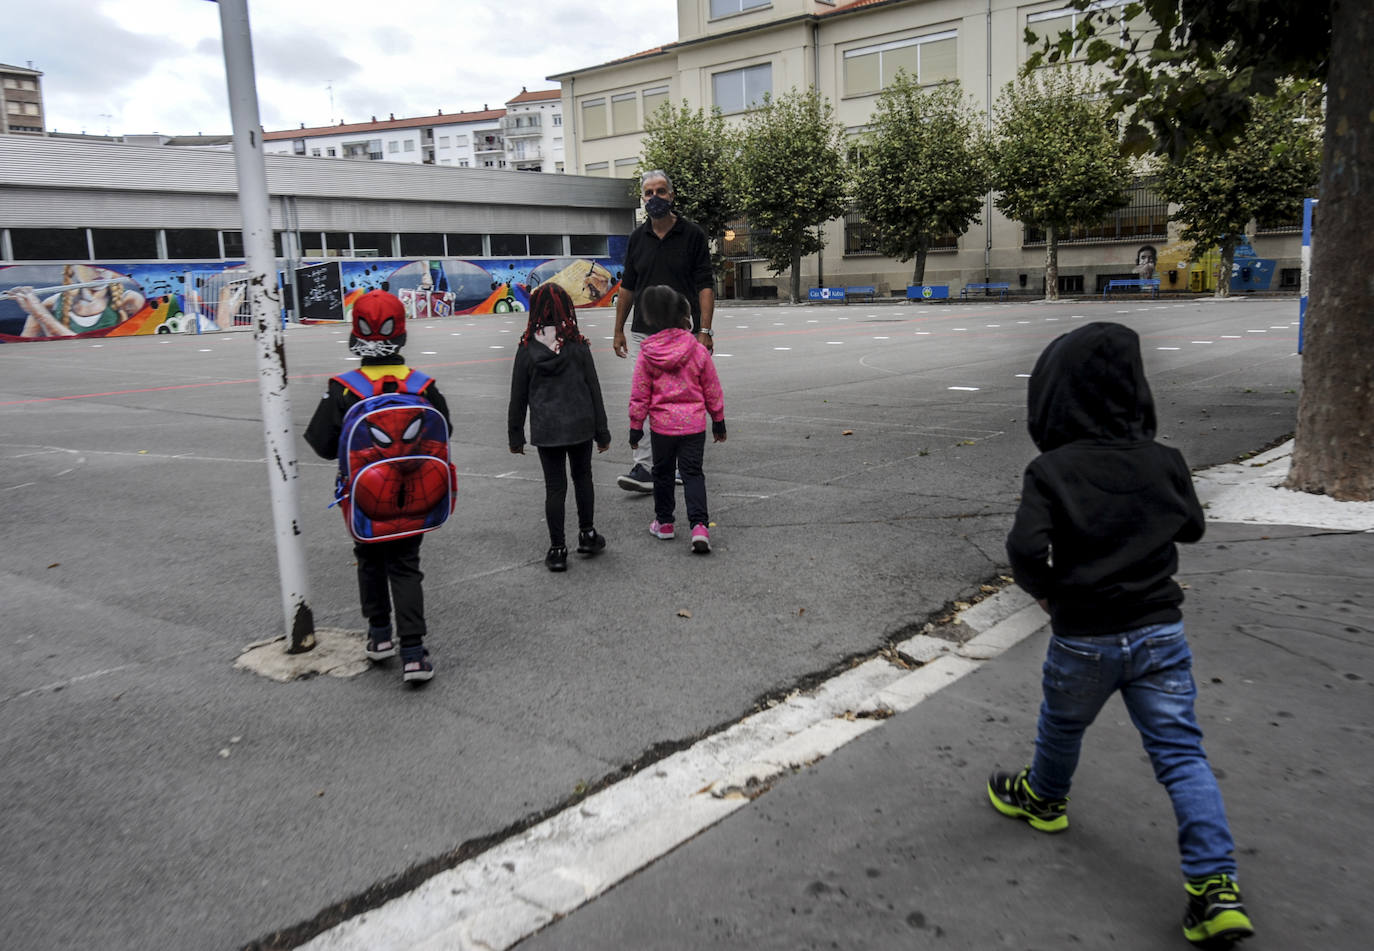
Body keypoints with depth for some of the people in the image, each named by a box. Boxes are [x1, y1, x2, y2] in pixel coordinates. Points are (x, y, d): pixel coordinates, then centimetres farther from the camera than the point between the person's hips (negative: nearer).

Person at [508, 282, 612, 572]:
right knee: (582, 477, 20)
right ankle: (587, 534, 27)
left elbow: (518, 396, -1)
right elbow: (594, 390, -2)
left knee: (555, 486, 7)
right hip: (580, 426, 0)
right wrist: (602, 431, 6)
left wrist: (516, 435, 9)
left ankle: (557, 549, 9)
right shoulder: (578, 346, -6)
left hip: (545, 430, 0)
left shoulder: (527, 349, -6)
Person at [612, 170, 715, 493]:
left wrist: (705, 330, -13)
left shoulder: (693, 235, 0)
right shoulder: (637, 238, 11)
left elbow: (705, 286, -4)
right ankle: (645, 467, -4)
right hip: (645, 333, 3)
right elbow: (627, 287, 16)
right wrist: (618, 330, 13)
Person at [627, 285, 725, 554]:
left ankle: (663, 523, 27)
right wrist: (718, 420, 14)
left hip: (661, 425, 0)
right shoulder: (698, 351, -6)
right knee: (692, 474, 4)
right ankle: (699, 525, -9)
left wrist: (636, 427, 8)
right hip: (694, 424, 0)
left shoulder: (647, 355, -7)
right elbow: (712, 390, 2)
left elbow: (639, 395, -2)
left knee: (663, 473, 17)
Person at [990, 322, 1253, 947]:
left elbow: (1026, 548, -26)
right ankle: (1215, 885, 3)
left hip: (1084, 638, -2)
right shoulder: (1163, 462, -4)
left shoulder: (1052, 470, -16)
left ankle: (1043, 798, 49)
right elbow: (1192, 527, 12)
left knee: (1062, 728, 23)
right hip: (1160, 632, 3)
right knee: (1181, 752, 7)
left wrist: (1042, 590, -7)